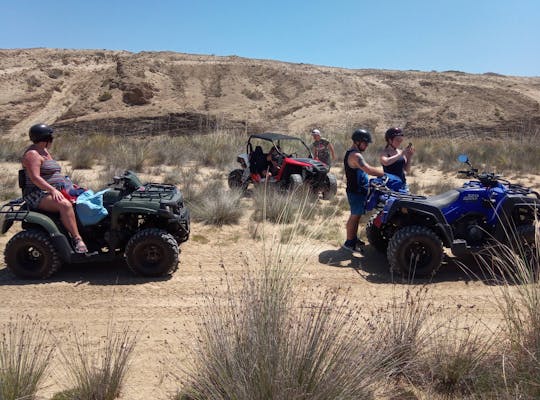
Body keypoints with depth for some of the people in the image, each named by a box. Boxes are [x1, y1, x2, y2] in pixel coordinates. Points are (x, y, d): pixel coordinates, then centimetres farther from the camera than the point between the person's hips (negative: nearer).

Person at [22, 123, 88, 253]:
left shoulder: (45, 152, 18)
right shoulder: (32, 154, -11)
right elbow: (35, 178, -22)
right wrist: (52, 190, -31)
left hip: (55, 192, 10)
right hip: (38, 195, -10)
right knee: (65, 205, -34)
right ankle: (77, 239, -33)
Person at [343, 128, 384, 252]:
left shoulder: (350, 153, 13)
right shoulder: (355, 155, -21)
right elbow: (368, 170, -33)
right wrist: (385, 174, -27)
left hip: (356, 190, 10)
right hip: (357, 191, -10)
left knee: (356, 216, 17)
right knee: (354, 216, -2)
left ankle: (354, 238, 28)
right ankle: (349, 242, 6)